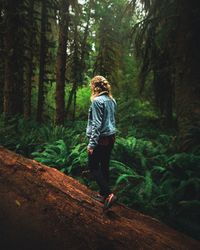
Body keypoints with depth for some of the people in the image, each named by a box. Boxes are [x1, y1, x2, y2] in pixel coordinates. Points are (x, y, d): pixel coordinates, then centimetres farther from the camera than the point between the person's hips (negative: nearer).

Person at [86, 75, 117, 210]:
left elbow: (97, 124, -20)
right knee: (105, 166, 16)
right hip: (111, 137, 8)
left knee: (93, 167, 3)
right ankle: (103, 194, 26)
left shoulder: (97, 101, -15)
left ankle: (108, 194, -5)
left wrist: (92, 143, -18)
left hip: (101, 139, -8)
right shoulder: (112, 100, 10)